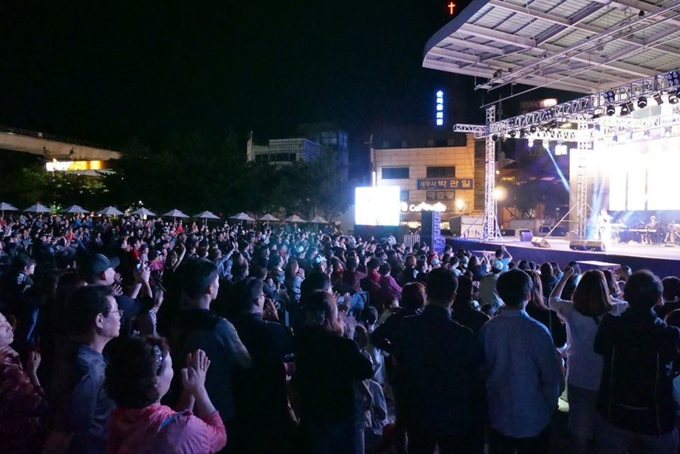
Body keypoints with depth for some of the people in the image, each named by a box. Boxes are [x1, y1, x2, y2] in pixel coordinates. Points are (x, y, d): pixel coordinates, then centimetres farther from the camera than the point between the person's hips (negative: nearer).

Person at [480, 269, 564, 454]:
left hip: (498, 416, 2)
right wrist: (549, 406, 6)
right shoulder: (537, 330, -20)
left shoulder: (487, 328, -12)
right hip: (533, 418, -2)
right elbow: (552, 377, -14)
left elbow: (481, 369, -2)